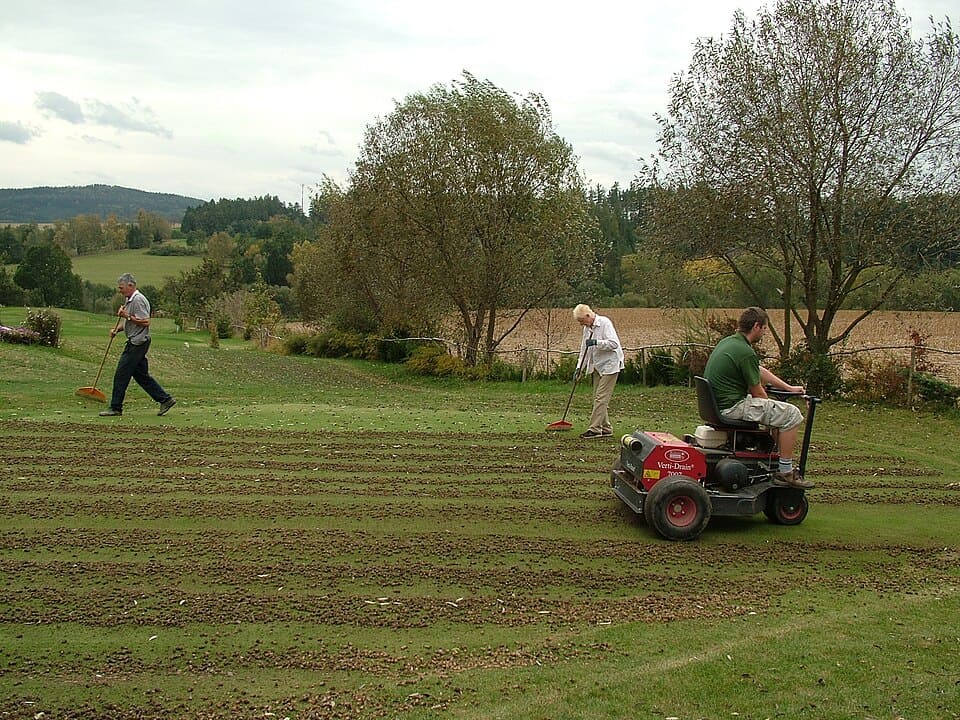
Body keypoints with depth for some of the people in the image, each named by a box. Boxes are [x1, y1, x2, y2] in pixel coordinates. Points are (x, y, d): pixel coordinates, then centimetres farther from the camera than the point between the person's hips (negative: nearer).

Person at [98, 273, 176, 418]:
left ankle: (116, 407, 1)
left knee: (121, 374, -5)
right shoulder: (128, 300, 16)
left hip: (138, 342, -10)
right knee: (141, 375, 11)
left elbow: (146, 322, -23)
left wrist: (127, 316, -20)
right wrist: (117, 329, 11)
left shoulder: (138, 300, -16)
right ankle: (165, 399, 13)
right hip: (135, 342, 10)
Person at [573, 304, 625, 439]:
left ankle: (595, 429, -10)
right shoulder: (587, 328, 11)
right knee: (598, 398, 8)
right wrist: (579, 368, 10)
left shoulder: (605, 323, -12)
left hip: (609, 365, -8)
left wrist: (597, 342, -29)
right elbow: (584, 350, 17)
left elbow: (614, 344, -20)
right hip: (597, 366, 9)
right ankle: (606, 428, 15)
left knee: (601, 397, -11)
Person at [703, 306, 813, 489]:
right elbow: (757, 393, -8)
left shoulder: (727, 342, 11)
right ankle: (785, 472, -1)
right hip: (731, 407, -10)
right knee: (791, 414, -6)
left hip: (717, 403, 10)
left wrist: (789, 388, 23)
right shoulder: (746, 352, -19)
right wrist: (770, 409, 12)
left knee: (779, 409, 26)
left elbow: (761, 371, 22)